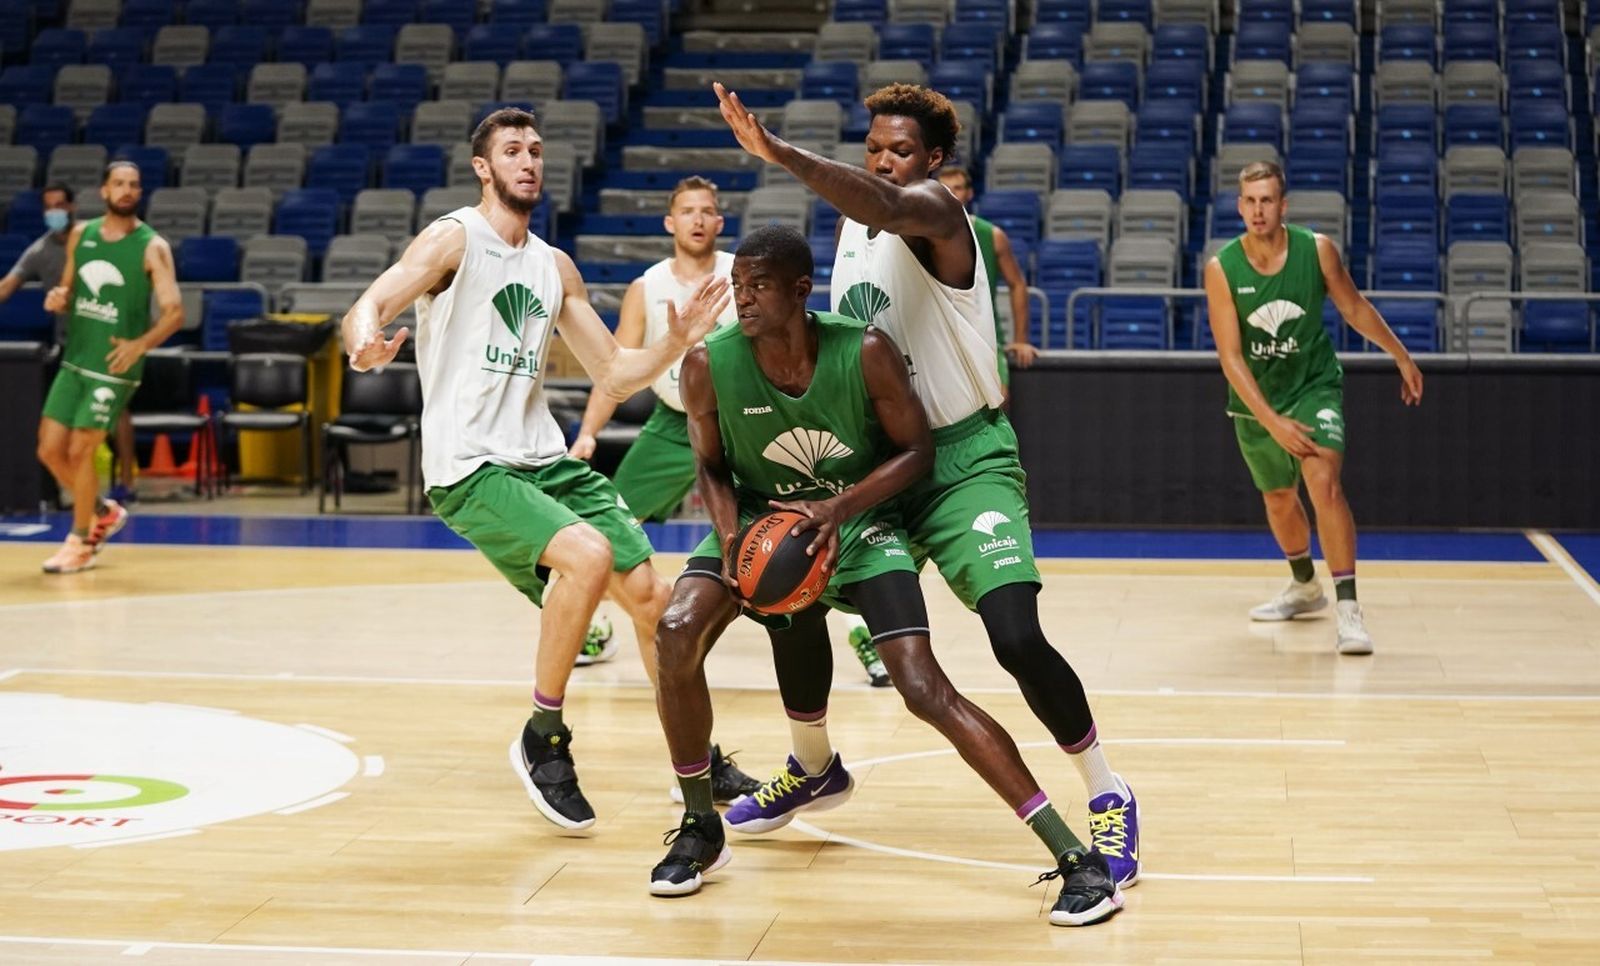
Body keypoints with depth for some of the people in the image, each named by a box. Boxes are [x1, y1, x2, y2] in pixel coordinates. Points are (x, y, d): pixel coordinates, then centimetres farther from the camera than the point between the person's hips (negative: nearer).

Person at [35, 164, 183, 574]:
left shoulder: (153, 248, -10)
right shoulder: (81, 234, 6)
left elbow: (175, 312, -14)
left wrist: (141, 344, -31)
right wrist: (57, 299, -7)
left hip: (114, 367, -6)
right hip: (74, 360, 6)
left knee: (79, 451, -7)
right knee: (50, 451, 5)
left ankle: (81, 543, 10)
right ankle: (104, 512, 28)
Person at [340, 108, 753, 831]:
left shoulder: (556, 268, 15)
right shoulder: (455, 239, -4)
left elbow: (614, 376, 18)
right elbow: (371, 305, -19)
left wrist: (678, 342, 0)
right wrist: (365, 338, -43)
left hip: (544, 459, 7)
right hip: (470, 467, -7)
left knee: (650, 595, 4)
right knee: (589, 554, -29)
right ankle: (544, 739, -11)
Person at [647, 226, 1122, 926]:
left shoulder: (865, 353, -24)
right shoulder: (709, 364, -19)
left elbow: (917, 450, -12)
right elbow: (713, 467, -2)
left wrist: (836, 508, -26)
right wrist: (731, 538, -22)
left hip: (857, 521, -3)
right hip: (758, 518, 3)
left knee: (926, 690, -17)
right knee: (677, 634, -23)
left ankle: (1075, 857, -13)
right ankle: (700, 830, -1)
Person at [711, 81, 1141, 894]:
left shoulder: (934, 211, -17)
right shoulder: (850, 227, 8)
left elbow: (886, 206, -42)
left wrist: (780, 153, -53)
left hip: (964, 460, -8)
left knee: (1017, 638, -21)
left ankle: (1109, 799, -1)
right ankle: (813, 766, 35)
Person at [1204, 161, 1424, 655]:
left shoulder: (1317, 250, -15)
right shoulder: (1221, 270, -17)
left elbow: (1354, 308, 4)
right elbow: (1230, 357, -19)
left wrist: (1402, 357, 12)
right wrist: (1273, 423, -26)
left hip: (1315, 386, -2)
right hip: (1256, 399, 2)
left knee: (1324, 483, -25)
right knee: (1278, 500, 19)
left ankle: (1348, 608, -25)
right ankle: (1304, 586, 46)